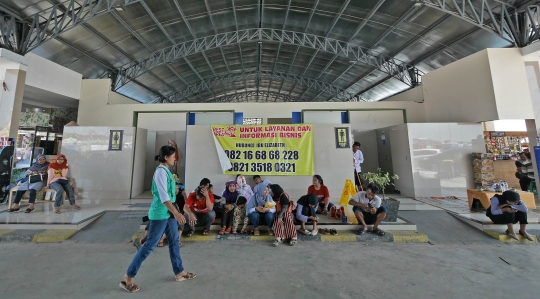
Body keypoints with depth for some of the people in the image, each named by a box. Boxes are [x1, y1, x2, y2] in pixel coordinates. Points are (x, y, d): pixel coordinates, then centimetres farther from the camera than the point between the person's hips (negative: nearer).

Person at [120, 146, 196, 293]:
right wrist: (176, 212, -29)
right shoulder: (160, 171, -18)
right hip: (160, 213, -9)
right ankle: (129, 277, 23)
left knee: (174, 241, 15)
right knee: (150, 245, 3)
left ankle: (179, 272, 29)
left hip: (168, 212, 9)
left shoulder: (166, 170, 10)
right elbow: (163, 196, -25)